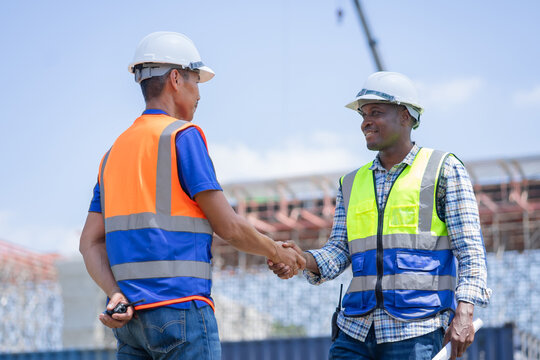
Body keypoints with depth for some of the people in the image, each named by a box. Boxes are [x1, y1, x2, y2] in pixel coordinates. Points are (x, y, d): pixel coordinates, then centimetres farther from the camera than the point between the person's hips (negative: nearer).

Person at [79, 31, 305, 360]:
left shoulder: (115, 151, 18)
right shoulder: (183, 136, -4)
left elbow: (91, 242, 11)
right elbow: (228, 226, -5)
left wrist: (115, 294, -1)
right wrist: (278, 252, 10)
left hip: (131, 318, 7)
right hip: (180, 307, -7)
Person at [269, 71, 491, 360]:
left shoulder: (443, 170, 4)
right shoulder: (352, 183, 19)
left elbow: (470, 250, -3)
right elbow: (339, 251, 13)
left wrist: (463, 314, -16)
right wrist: (302, 260, -9)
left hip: (416, 333, -5)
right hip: (356, 331, 5)